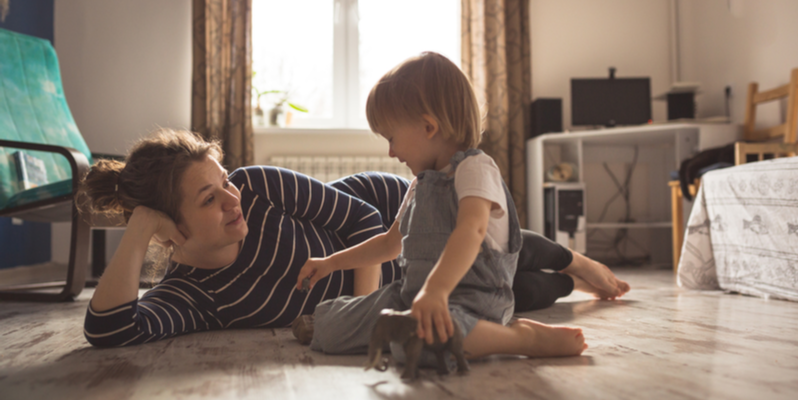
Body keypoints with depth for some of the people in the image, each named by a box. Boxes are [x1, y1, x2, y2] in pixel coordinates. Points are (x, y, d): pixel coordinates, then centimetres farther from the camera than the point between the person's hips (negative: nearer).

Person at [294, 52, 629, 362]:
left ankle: (526, 337, -24)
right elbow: (392, 243, 31)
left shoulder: (474, 168, -10)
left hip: (468, 297, -7)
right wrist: (332, 262, 28)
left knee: (417, 338, -41)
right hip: (412, 293, 7)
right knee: (327, 327, -10)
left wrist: (436, 289, -46)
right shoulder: (422, 184, 19)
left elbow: (472, 229, -31)